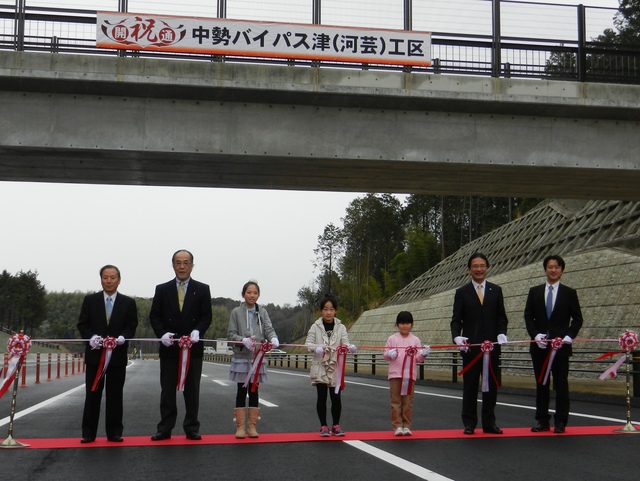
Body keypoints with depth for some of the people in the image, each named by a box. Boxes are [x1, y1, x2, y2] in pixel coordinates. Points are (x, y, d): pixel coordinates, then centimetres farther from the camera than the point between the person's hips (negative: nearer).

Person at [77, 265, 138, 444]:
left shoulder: (128, 303, 5)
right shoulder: (90, 300, 6)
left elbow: (131, 326, 1)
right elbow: (82, 324, 3)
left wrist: (122, 338, -19)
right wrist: (91, 337, -16)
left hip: (117, 355, 0)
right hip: (95, 354, 0)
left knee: (115, 395, 4)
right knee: (92, 395, 3)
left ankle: (114, 432, 10)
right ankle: (88, 433, 8)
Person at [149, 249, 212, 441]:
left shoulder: (202, 289, 4)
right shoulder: (162, 289, 6)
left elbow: (206, 317, 0)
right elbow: (154, 316, 4)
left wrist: (197, 331, -19)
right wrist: (162, 333, -13)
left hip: (193, 348, -1)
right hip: (169, 348, 1)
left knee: (192, 391, 5)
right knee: (167, 391, 5)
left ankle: (192, 429, 11)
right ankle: (165, 429, 11)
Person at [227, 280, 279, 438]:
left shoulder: (262, 312, 8)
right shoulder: (236, 312, 1)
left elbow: (269, 329, -3)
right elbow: (230, 334, -3)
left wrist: (273, 338, -25)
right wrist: (244, 340, -21)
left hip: (258, 357, 2)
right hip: (241, 357, -2)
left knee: (254, 391, 5)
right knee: (242, 391, 1)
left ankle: (252, 426, 12)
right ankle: (240, 426, 7)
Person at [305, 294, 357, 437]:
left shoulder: (341, 327, 4)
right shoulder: (315, 327, 1)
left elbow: (345, 343, -4)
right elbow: (308, 343, -2)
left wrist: (350, 347, -27)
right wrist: (316, 348, -23)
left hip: (335, 367, 1)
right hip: (320, 367, -1)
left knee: (336, 397, 1)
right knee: (322, 397, 3)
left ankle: (336, 425, 16)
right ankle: (323, 426, 15)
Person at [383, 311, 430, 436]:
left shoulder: (415, 340, 7)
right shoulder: (392, 339, 5)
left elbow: (418, 358, 7)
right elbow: (385, 354, 3)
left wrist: (423, 354, -13)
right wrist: (390, 354, -18)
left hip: (410, 375, 1)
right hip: (395, 374, -1)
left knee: (408, 401, 4)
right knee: (396, 401, 1)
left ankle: (406, 426, 12)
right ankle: (397, 426, 6)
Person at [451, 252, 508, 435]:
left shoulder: (496, 290, 10)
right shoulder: (462, 292, 4)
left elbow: (501, 317, 9)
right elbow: (456, 319, 0)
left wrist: (501, 334, -10)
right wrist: (457, 336, -18)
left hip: (492, 345, 2)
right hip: (470, 346, -2)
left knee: (491, 385, 6)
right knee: (470, 386, 3)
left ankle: (489, 423, 15)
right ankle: (469, 423, 9)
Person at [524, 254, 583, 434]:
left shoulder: (569, 293, 4)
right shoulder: (534, 292, 8)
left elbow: (577, 319, 4)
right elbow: (528, 316, 6)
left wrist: (569, 337, -10)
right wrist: (535, 335, -9)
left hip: (561, 345, -2)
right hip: (539, 345, 2)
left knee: (561, 384, 1)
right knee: (541, 384, 6)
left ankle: (561, 422, 6)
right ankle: (543, 421, 11)